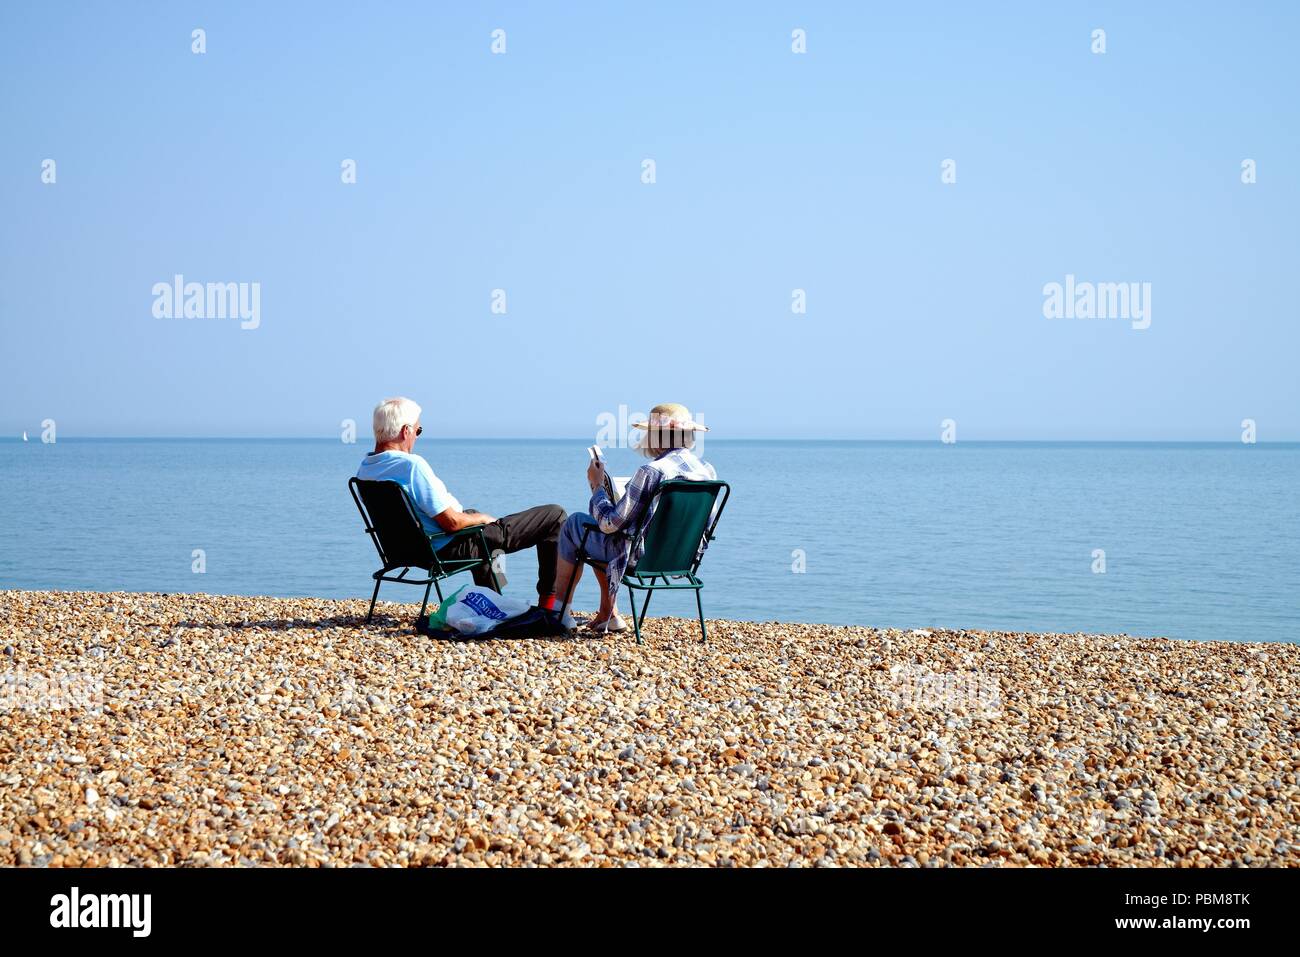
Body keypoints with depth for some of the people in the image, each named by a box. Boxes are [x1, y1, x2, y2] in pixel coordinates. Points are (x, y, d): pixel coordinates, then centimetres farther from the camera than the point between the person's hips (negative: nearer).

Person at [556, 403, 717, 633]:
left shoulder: (651, 471, -26)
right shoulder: (707, 470, -4)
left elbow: (609, 524, -21)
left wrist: (597, 485, -4)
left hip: (640, 557, -7)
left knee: (575, 522, 17)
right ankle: (609, 614, 30)